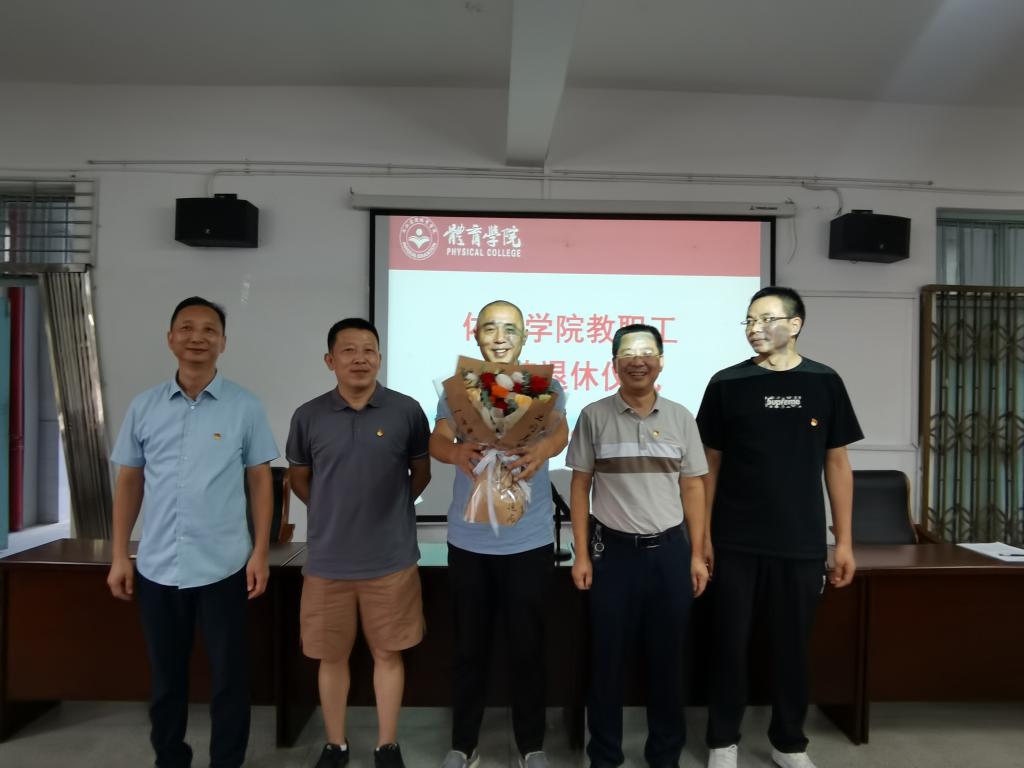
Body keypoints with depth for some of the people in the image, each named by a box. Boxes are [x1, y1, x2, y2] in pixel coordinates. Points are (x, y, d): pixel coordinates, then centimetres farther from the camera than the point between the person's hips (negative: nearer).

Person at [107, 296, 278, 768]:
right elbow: (129, 483, 8)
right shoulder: (144, 407, 3)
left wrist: (260, 552, -6)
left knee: (229, 676, 8)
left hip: (223, 567, -2)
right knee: (165, 676, 17)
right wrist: (120, 556, 5)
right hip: (157, 567, 3)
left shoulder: (245, 407, -4)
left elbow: (260, 480, -1)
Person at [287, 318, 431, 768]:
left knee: (388, 653, 12)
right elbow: (298, 477, 12)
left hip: (391, 559, -1)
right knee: (331, 656, 15)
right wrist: (333, 513, 8)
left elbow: (421, 474, 7)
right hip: (327, 560, 1)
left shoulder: (407, 411, -6)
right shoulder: (308, 417, -3)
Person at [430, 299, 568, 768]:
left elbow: (561, 433, -17)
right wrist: (459, 453, -34)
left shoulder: (544, 385, -1)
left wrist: (541, 451, -41)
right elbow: (437, 440, -10)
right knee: (469, 644, 13)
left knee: (527, 645, 11)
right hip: (468, 538, 1)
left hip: (529, 539, -1)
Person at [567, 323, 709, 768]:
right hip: (612, 551, -1)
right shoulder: (594, 417, -2)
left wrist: (697, 555, 2)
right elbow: (580, 486, 0)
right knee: (607, 657, 8)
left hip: (669, 551, 2)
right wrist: (581, 554, -4)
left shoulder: (680, 418, 3)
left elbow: (693, 487, 6)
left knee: (667, 658, 11)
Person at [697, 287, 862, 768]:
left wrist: (844, 540, 3)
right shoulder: (727, 384, -2)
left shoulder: (824, 383, 2)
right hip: (736, 542, -1)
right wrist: (703, 535, -1)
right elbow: (711, 463, 2)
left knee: (793, 644, 13)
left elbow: (837, 464, 6)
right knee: (730, 642, 8)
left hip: (802, 543, 1)